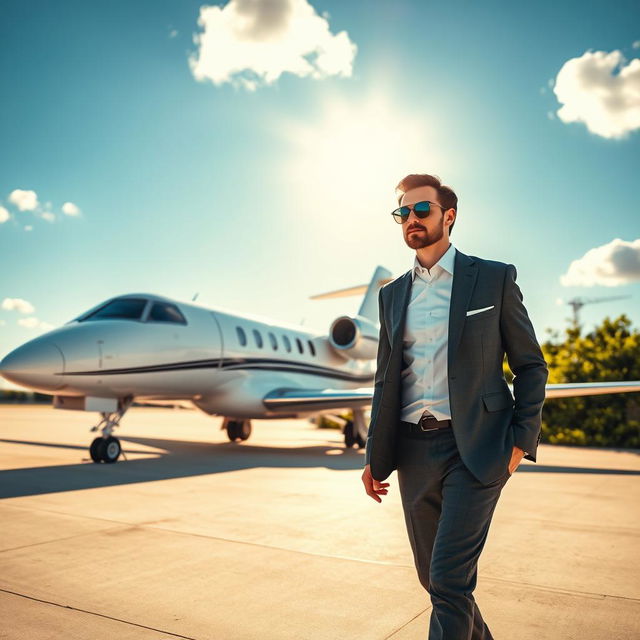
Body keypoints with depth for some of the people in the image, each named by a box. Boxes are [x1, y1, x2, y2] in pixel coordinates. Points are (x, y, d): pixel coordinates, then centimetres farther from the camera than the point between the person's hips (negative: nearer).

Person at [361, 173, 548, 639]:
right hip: (413, 449, 5)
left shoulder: (495, 278, 1)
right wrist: (375, 455, 9)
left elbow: (531, 365, 2)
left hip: (474, 447, -4)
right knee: (434, 577, 15)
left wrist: (521, 441, -7)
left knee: (449, 579, -9)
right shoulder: (392, 294, 12)